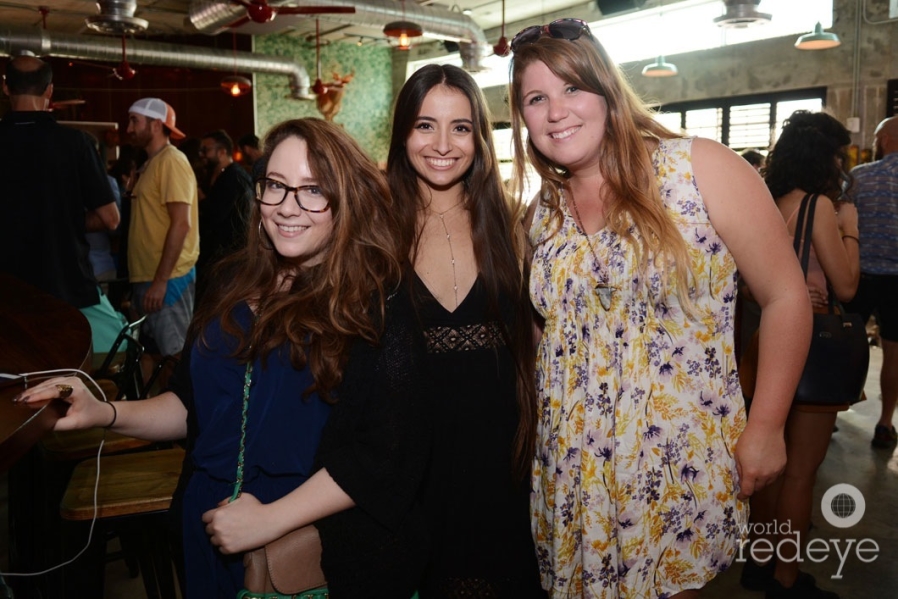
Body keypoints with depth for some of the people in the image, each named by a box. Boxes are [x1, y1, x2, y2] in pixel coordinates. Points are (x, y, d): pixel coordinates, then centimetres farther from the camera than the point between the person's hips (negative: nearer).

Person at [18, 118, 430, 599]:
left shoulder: (377, 306, -15)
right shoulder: (237, 285, 2)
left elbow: (389, 450, -20)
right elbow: (194, 404, 11)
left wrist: (269, 520, -21)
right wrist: (105, 413, -5)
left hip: (330, 557, -5)